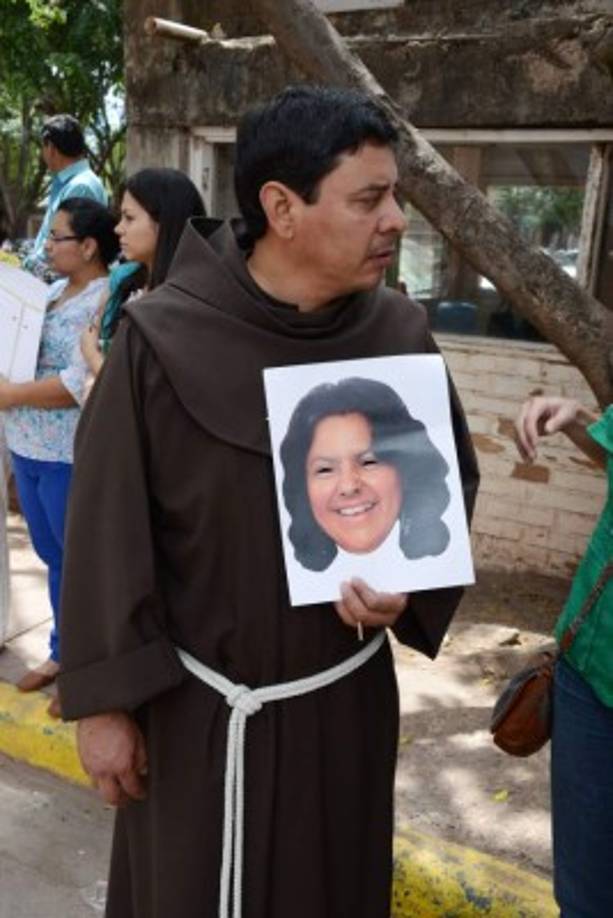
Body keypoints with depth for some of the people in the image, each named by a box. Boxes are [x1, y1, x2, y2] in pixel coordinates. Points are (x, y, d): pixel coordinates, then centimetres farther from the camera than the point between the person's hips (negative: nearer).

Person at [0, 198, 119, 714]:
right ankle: (61, 654, 36)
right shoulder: (53, 291, 11)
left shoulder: (104, 303, -17)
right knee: (54, 558, 20)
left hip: (70, 459, -9)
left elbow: (81, 383, -26)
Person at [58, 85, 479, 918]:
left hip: (345, 697, 3)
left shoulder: (399, 333, -9)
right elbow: (109, 528, -11)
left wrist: (408, 581, -15)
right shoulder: (161, 341, -18)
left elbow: (450, 480, 4)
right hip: (194, 705, -2)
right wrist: (104, 699, -7)